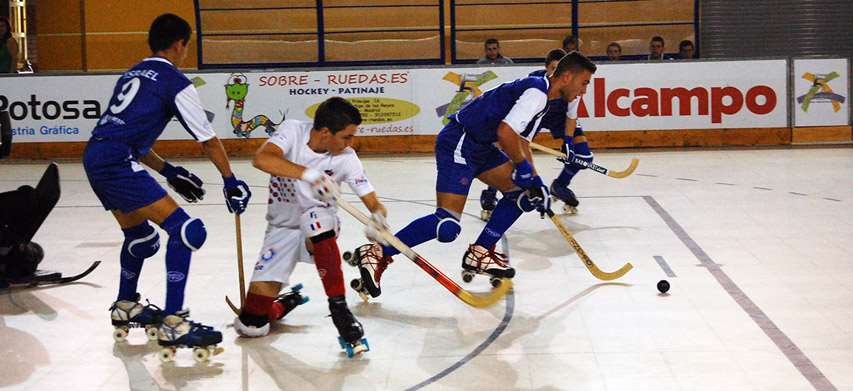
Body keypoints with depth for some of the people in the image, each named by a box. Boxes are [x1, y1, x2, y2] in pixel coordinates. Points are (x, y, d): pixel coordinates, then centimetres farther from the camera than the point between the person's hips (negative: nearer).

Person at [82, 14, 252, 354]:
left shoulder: (132, 75, 23)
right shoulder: (175, 82, -1)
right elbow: (209, 141, 2)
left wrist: (168, 172, 28)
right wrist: (231, 182, 13)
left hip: (94, 158, 9)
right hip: (118, 164, -9)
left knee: (140, 235, 28)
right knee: (186, 231, -11)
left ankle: (126, 307, 44)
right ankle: (173, 323, -15)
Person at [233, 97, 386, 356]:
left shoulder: (346, 158, -12)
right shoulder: (293, 130, -15)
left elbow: (373, 203, -10)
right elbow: (261, 159, -33)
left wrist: (378, 218, -35)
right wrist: (307, 173, -45)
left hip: (320, 227, 0)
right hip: (282, 229, 0)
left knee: (315, 218, -41)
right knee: (251, 324, -9)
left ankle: (339, 307, -30)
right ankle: (287, 303, 27)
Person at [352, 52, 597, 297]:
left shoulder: (542, 96, 16)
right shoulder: (536, 92, -17)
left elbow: (522, 143, 22)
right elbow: (505, 133, -26)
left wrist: (535, 183, 14)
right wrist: (523, 167, -10)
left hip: (480, 147, 11)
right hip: (458, 144, -11)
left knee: (522, 192, 12)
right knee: (447, 227, -17)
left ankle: (479, 253, 15)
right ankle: (378, 253, -7)